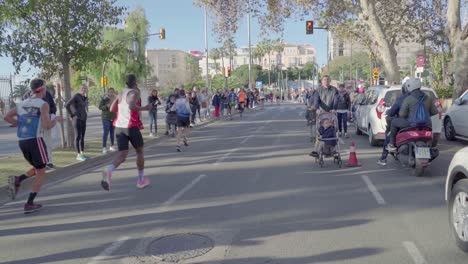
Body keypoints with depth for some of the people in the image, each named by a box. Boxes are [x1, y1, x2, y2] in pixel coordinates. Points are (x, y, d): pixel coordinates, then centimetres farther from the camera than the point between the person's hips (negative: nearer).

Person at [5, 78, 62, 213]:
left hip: (22, 141, 7)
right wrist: (56, 119, 3)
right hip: (35, 140, -7)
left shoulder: (23, 103, 13)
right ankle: (29, 204, 1)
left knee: (37, 169, 24)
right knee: (41, 173, 6)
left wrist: (21, 125, 16)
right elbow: (47, 126, -16)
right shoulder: (43, 104, -7)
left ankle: (17, 180, -2)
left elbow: (6, 117, 10)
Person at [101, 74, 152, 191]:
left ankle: (108, 170, -29)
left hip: (119, 127, 6)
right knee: (139, 151, 15)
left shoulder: (121, 93, 15)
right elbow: (132, 106, -26)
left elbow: (112, 109, 18)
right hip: (131, 127, -6)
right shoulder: (135, 92, -7)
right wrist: (145, 108, -12)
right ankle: (141, 179, 22)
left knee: (122, 154, 1)